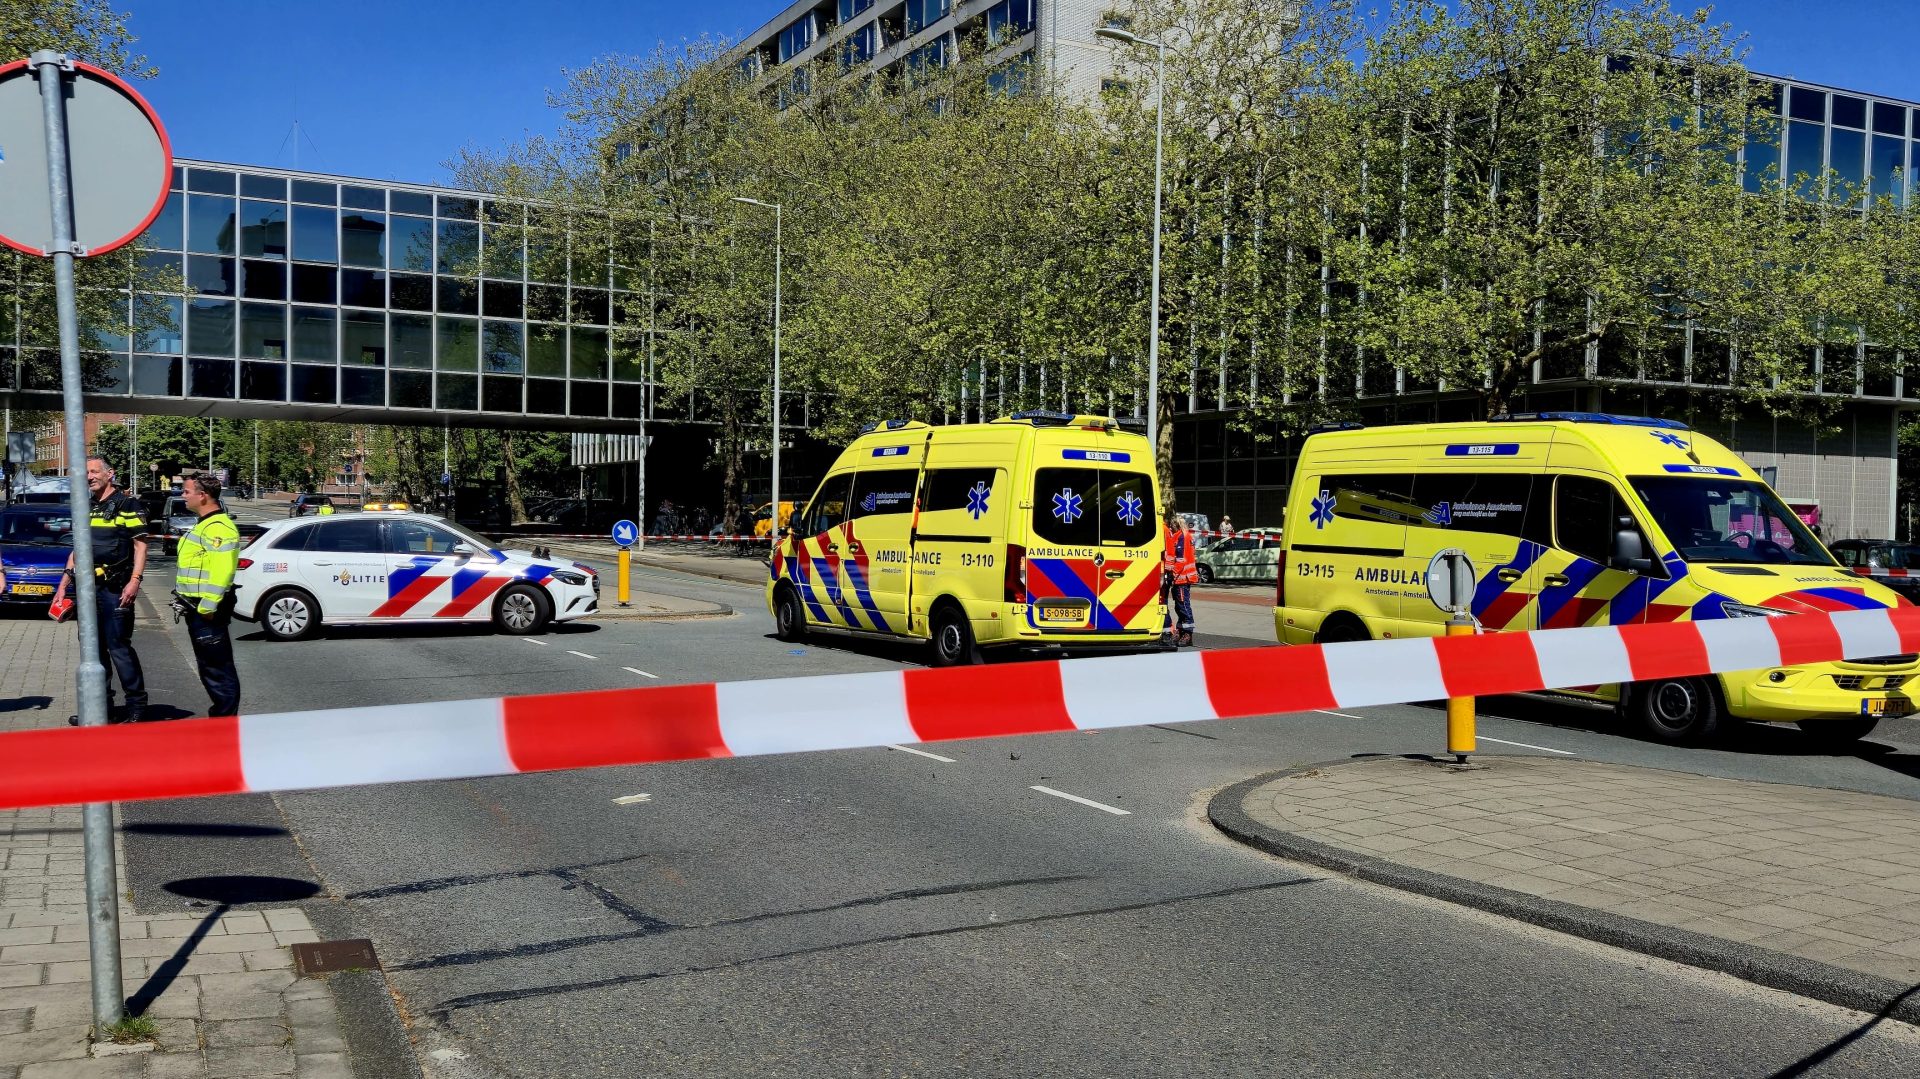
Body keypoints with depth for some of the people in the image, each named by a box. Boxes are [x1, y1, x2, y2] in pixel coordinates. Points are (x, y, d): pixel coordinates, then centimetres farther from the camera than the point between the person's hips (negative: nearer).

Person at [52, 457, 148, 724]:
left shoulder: (126, 504, -4)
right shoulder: (86, 508, 18)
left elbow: (140, 544, -9)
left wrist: (135, 580, -19)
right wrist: (63, 585, 19)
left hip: (115, 589, -7)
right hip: (87, 588, 8)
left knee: (119, 647, -9)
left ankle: (137, 706, -4)